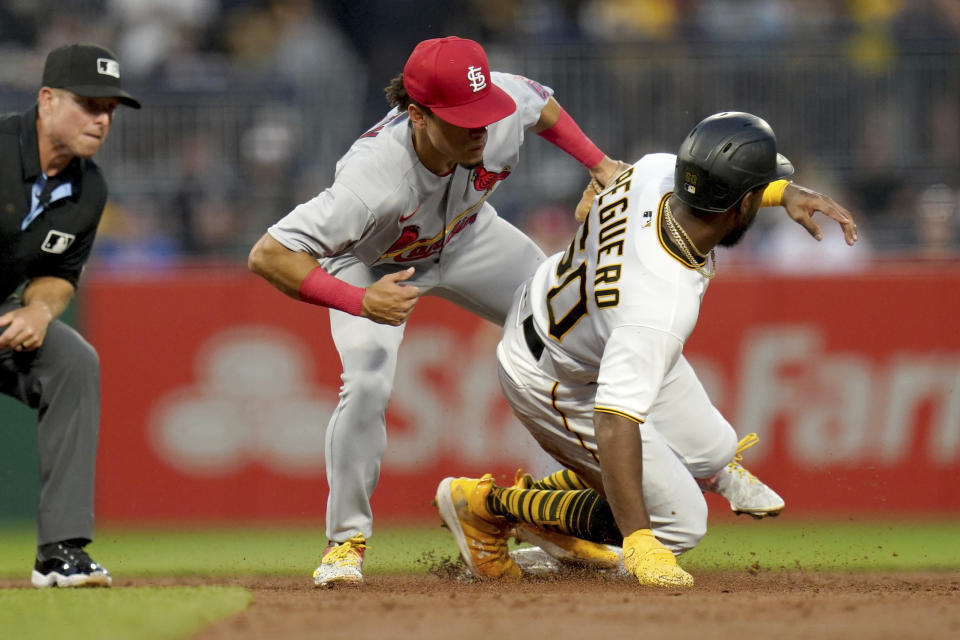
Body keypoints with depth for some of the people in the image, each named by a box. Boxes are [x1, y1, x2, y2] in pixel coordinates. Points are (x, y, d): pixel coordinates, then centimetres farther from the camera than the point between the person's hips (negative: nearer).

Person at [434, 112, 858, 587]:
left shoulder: (657, 170, -24)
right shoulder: (664, 306, -45)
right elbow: (614, 422, -47)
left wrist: (787, 193, -6)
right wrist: (639, 544, -50)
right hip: (555, 386, -9)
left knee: (711, 450, 18)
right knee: (680, 523, -3)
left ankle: (540, 500, 29)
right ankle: (486, 504, 7)